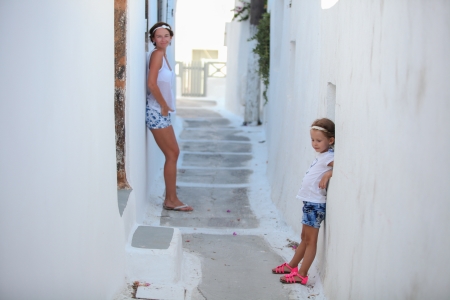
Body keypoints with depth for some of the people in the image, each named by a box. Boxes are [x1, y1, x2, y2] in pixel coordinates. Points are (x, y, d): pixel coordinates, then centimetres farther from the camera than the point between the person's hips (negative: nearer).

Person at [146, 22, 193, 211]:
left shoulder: (162, 55, 15)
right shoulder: (157, 54, -13)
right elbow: (151, 83, -22)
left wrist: (165, 107, 8)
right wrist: (164, 106, -13)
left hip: (161, 113, 9)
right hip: (156, 112, -9)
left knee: (173, 154, 12)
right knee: (172, 154, -4)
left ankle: (170, 199, 19)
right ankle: (171, 200, 3)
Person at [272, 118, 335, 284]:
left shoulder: (328, 156, -16)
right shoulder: (322, 155, 11)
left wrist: (328, 174, -28)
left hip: (316, 204, -9)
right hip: (310, 202, 9)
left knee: (310, 240, 1)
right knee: (304, 238, 21)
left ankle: (301, 275, 8)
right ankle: (292, 266, 34)